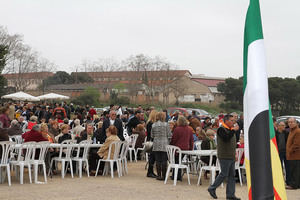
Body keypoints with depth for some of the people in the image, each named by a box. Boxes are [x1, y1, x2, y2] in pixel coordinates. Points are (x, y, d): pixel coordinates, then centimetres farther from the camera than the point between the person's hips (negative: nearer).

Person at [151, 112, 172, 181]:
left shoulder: (153, 125, 3)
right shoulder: (165, 124, -6)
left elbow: (152, 135, 9)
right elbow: (169, 135, -5)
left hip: (156, 145, 3)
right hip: (164, 144, -3)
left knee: (158, 160, 5)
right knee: (164, 160, 2)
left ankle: (159, 175, 7)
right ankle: (163, 176, 3)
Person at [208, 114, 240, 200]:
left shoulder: (231, 129, 17)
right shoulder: (221, 129, -10)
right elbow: (226, 138, -28)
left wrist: (235, 154, 18)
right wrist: (233, 130, -24)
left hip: (231, 157, 9)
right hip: (224, 157, -9)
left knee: (232, 175, 6)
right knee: (224, 174, -6)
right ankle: (212, 188, 9)